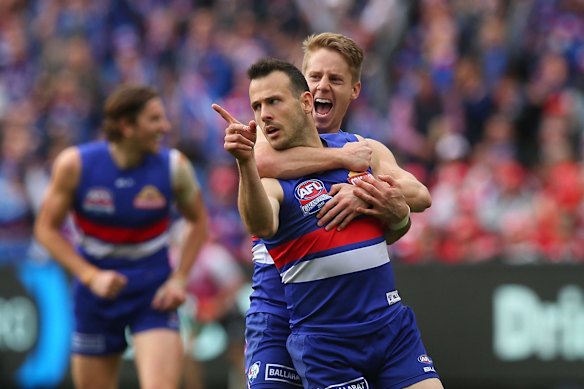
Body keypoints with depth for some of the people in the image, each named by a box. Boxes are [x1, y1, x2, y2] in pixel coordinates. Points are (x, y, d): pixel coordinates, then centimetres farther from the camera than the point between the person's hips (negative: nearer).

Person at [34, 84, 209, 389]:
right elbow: (46, 229, -5)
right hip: (96, 295, 1)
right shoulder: (75, 165, -12)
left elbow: (198, 221, 7)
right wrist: (92, 276, -17)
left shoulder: (174, 167, -10)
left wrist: (179, 279, -5)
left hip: (154, 294, -1)